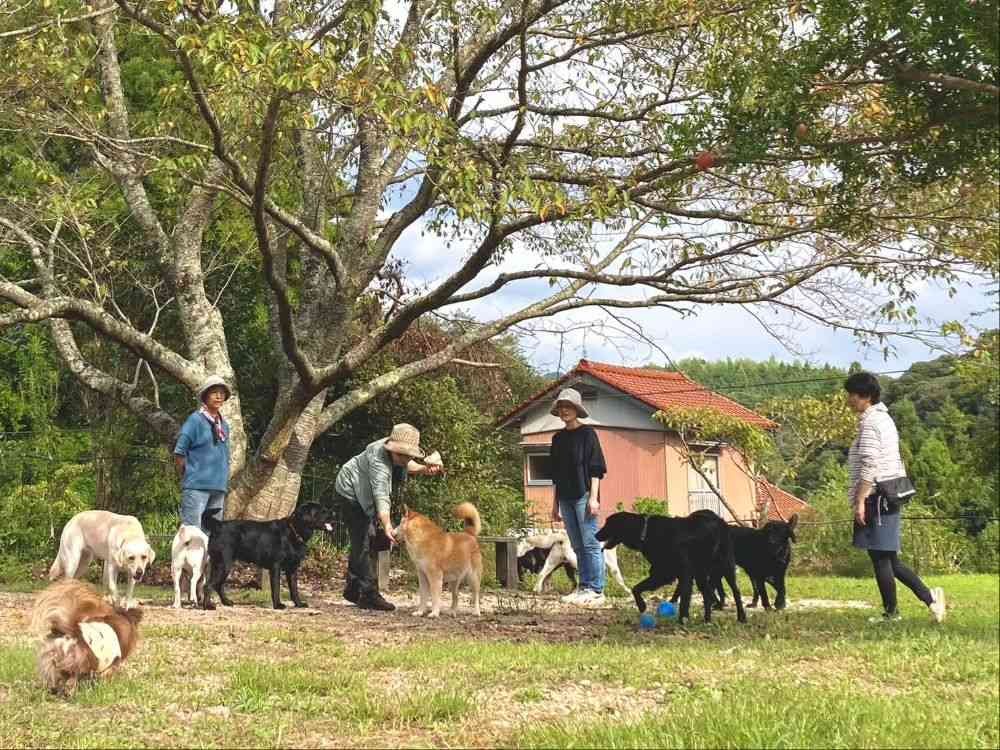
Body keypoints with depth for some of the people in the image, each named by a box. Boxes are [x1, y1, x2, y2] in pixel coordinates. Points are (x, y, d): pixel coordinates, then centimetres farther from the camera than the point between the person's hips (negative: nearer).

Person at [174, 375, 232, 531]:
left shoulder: (224, 424, 14)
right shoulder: (195, 420, -5)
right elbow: (179, 453, -4)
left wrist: (224, 481, 16)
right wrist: (188, 478, 2)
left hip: (219, 489, 7)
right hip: (197, 486, -7)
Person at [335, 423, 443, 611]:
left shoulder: (397, 451, -11)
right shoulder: (379, 461, -37)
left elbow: (405, 464, 13)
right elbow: (381, 495, -48)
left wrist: (423, 469, -6)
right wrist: (387, 525, -58)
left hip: (362, 494, 10)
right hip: (351, 492, -10)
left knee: (362, 540, 15)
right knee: (362, 543, -13)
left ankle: (353, 589, 26)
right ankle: (370, 595, -12)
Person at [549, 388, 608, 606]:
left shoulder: (587, 433, -3)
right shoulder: (558, 438, 15)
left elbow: (596, 469, -7)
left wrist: (593, 497, -14)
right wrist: (555, 504, 17)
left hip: (584, 496, -6)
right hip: (566, 498, 6)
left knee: (590, 544, -6)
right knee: (577, 546, 9)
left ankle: (596, 590, -4)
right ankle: (584, 587, 14)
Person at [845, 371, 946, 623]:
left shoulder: (870, 422, -12)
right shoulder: (884, 418, 19)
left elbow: (869, 466, -20)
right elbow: (898, 463, 22)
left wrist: (860, 501, -19)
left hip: (876, 499, -10)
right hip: (891, 497, 10)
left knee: (880, 558, -2)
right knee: (890, 560, 11)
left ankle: (891, 612, 5)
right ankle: (930, 598, 8)